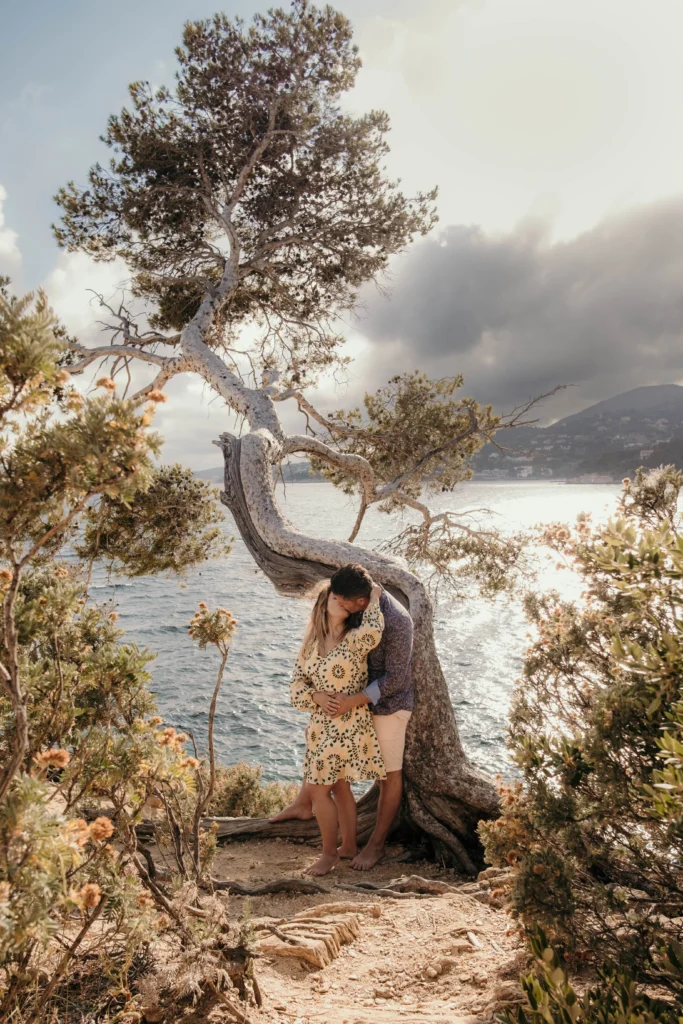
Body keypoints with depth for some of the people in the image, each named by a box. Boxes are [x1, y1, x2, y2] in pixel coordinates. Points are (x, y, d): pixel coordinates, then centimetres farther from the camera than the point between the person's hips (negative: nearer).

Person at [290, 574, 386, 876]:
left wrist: (373, 597, -24)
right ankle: (348, 846, 36)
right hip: (322, 724, 7)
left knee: (319, 789, 0)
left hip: (347, 725, -7)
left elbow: (373, 631, -41)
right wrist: (316, 696, -16)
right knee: (339, 786, 19)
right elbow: (298, 681, 5)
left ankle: (329, 853, 19)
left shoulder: (354, 640, -17)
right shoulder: (313, 641, 2)